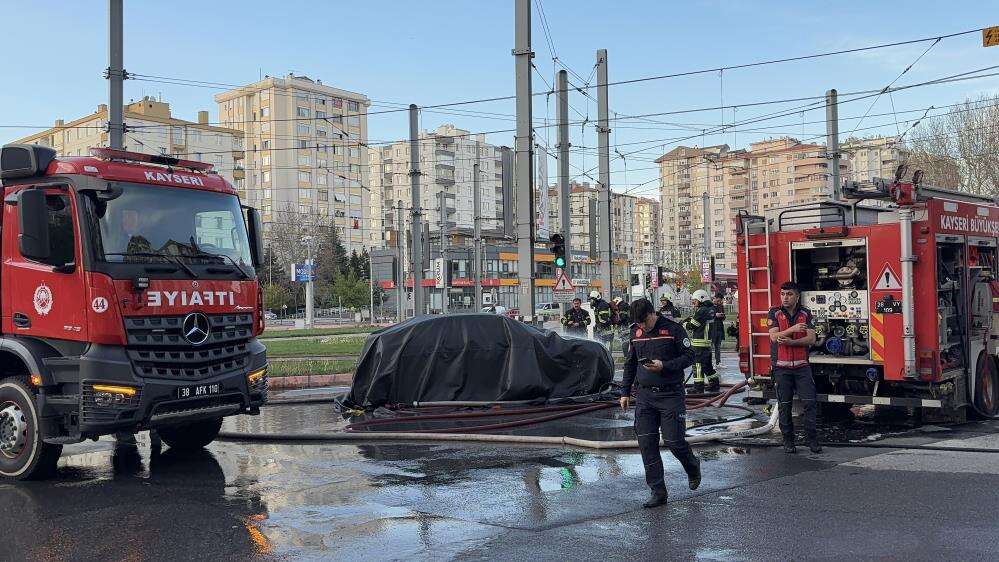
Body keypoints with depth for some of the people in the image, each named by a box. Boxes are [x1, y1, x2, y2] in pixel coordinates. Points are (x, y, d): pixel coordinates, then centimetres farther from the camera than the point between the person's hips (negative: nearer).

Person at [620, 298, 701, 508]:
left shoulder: (673, 329, -6)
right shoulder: (636, 333, 10)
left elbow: (689, 356, -6)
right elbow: (630, 364, 18)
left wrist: (664, 366, -19)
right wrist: (625, 392, 15)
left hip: (670, 394, -5)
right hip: (644, 395, 5)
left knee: (674, 440, -4)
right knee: (646, 442, -1)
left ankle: (693, 468, 30)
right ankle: (658, 492, 7)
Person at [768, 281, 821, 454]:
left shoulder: (805, 314, 6)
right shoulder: (774, 313, 1)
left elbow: (811, 339, -4)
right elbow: (774, 337, -12)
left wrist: (791, 342, -17)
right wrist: (793, 329, -24)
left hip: (802, 366, 1)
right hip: (782, 367, -1)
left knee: (809, 402, -3)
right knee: (784, 405, 3)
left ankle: (812, 439, 5)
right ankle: (788, 441, 12)